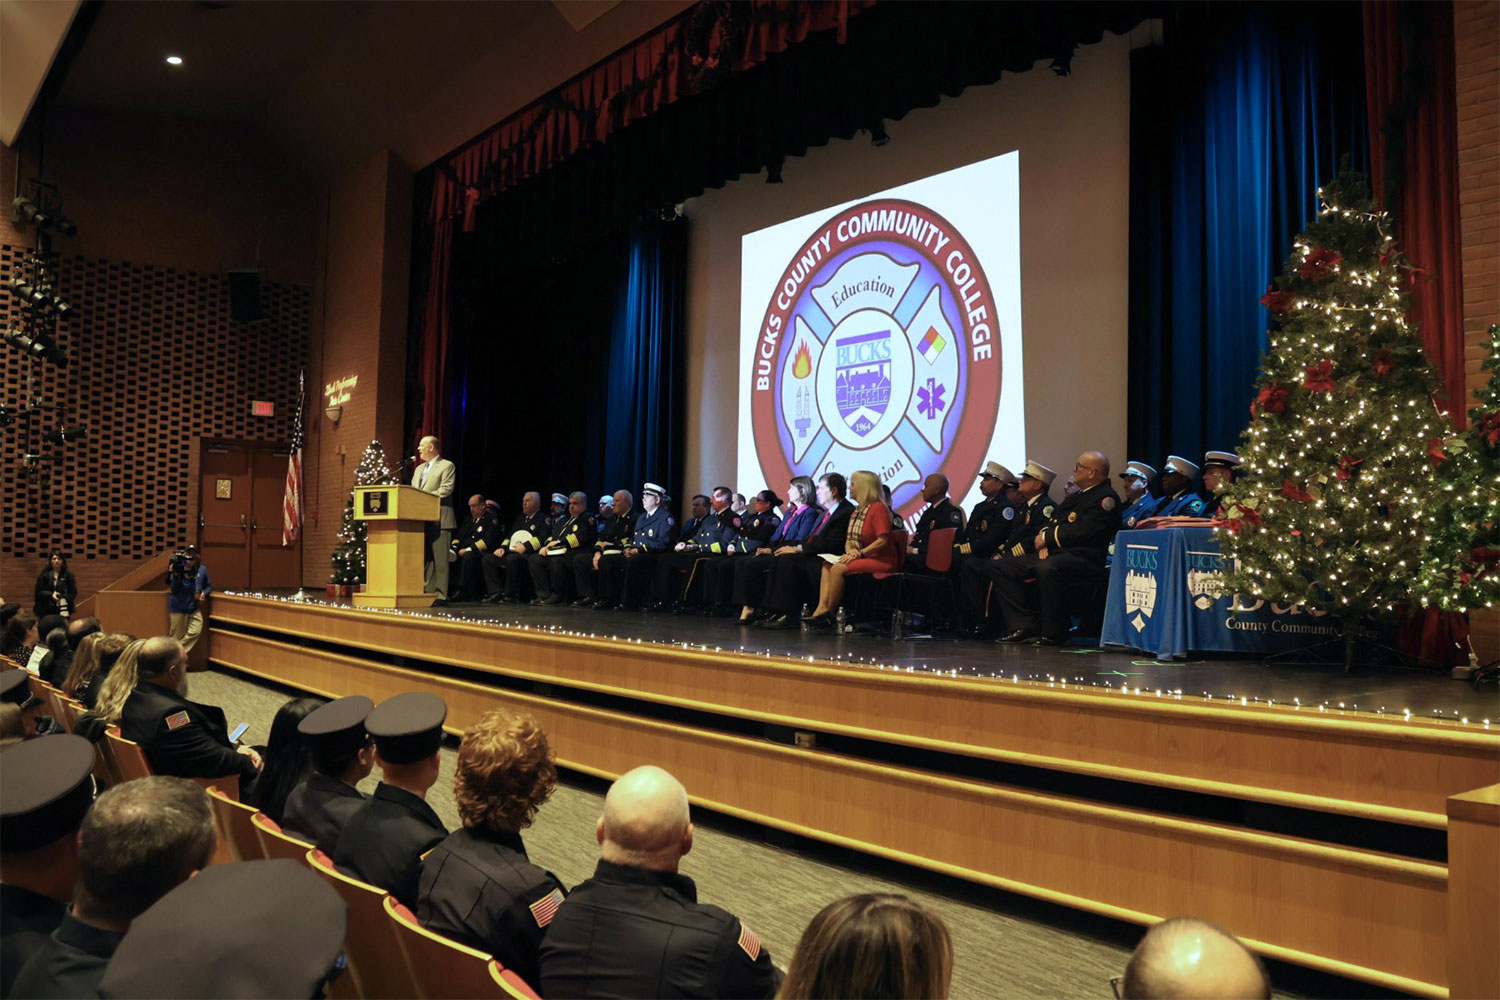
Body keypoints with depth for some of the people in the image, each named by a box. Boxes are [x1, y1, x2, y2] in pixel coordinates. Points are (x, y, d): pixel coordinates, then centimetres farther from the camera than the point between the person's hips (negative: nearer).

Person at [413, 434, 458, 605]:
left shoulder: (446, 466, -1)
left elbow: (446, 490, -13)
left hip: (438, 520, -8)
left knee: (439, 558, -6)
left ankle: (440, 595, -4)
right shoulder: (419, 469, 23)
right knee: (424, 558, 10)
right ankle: (427, 591, 15)